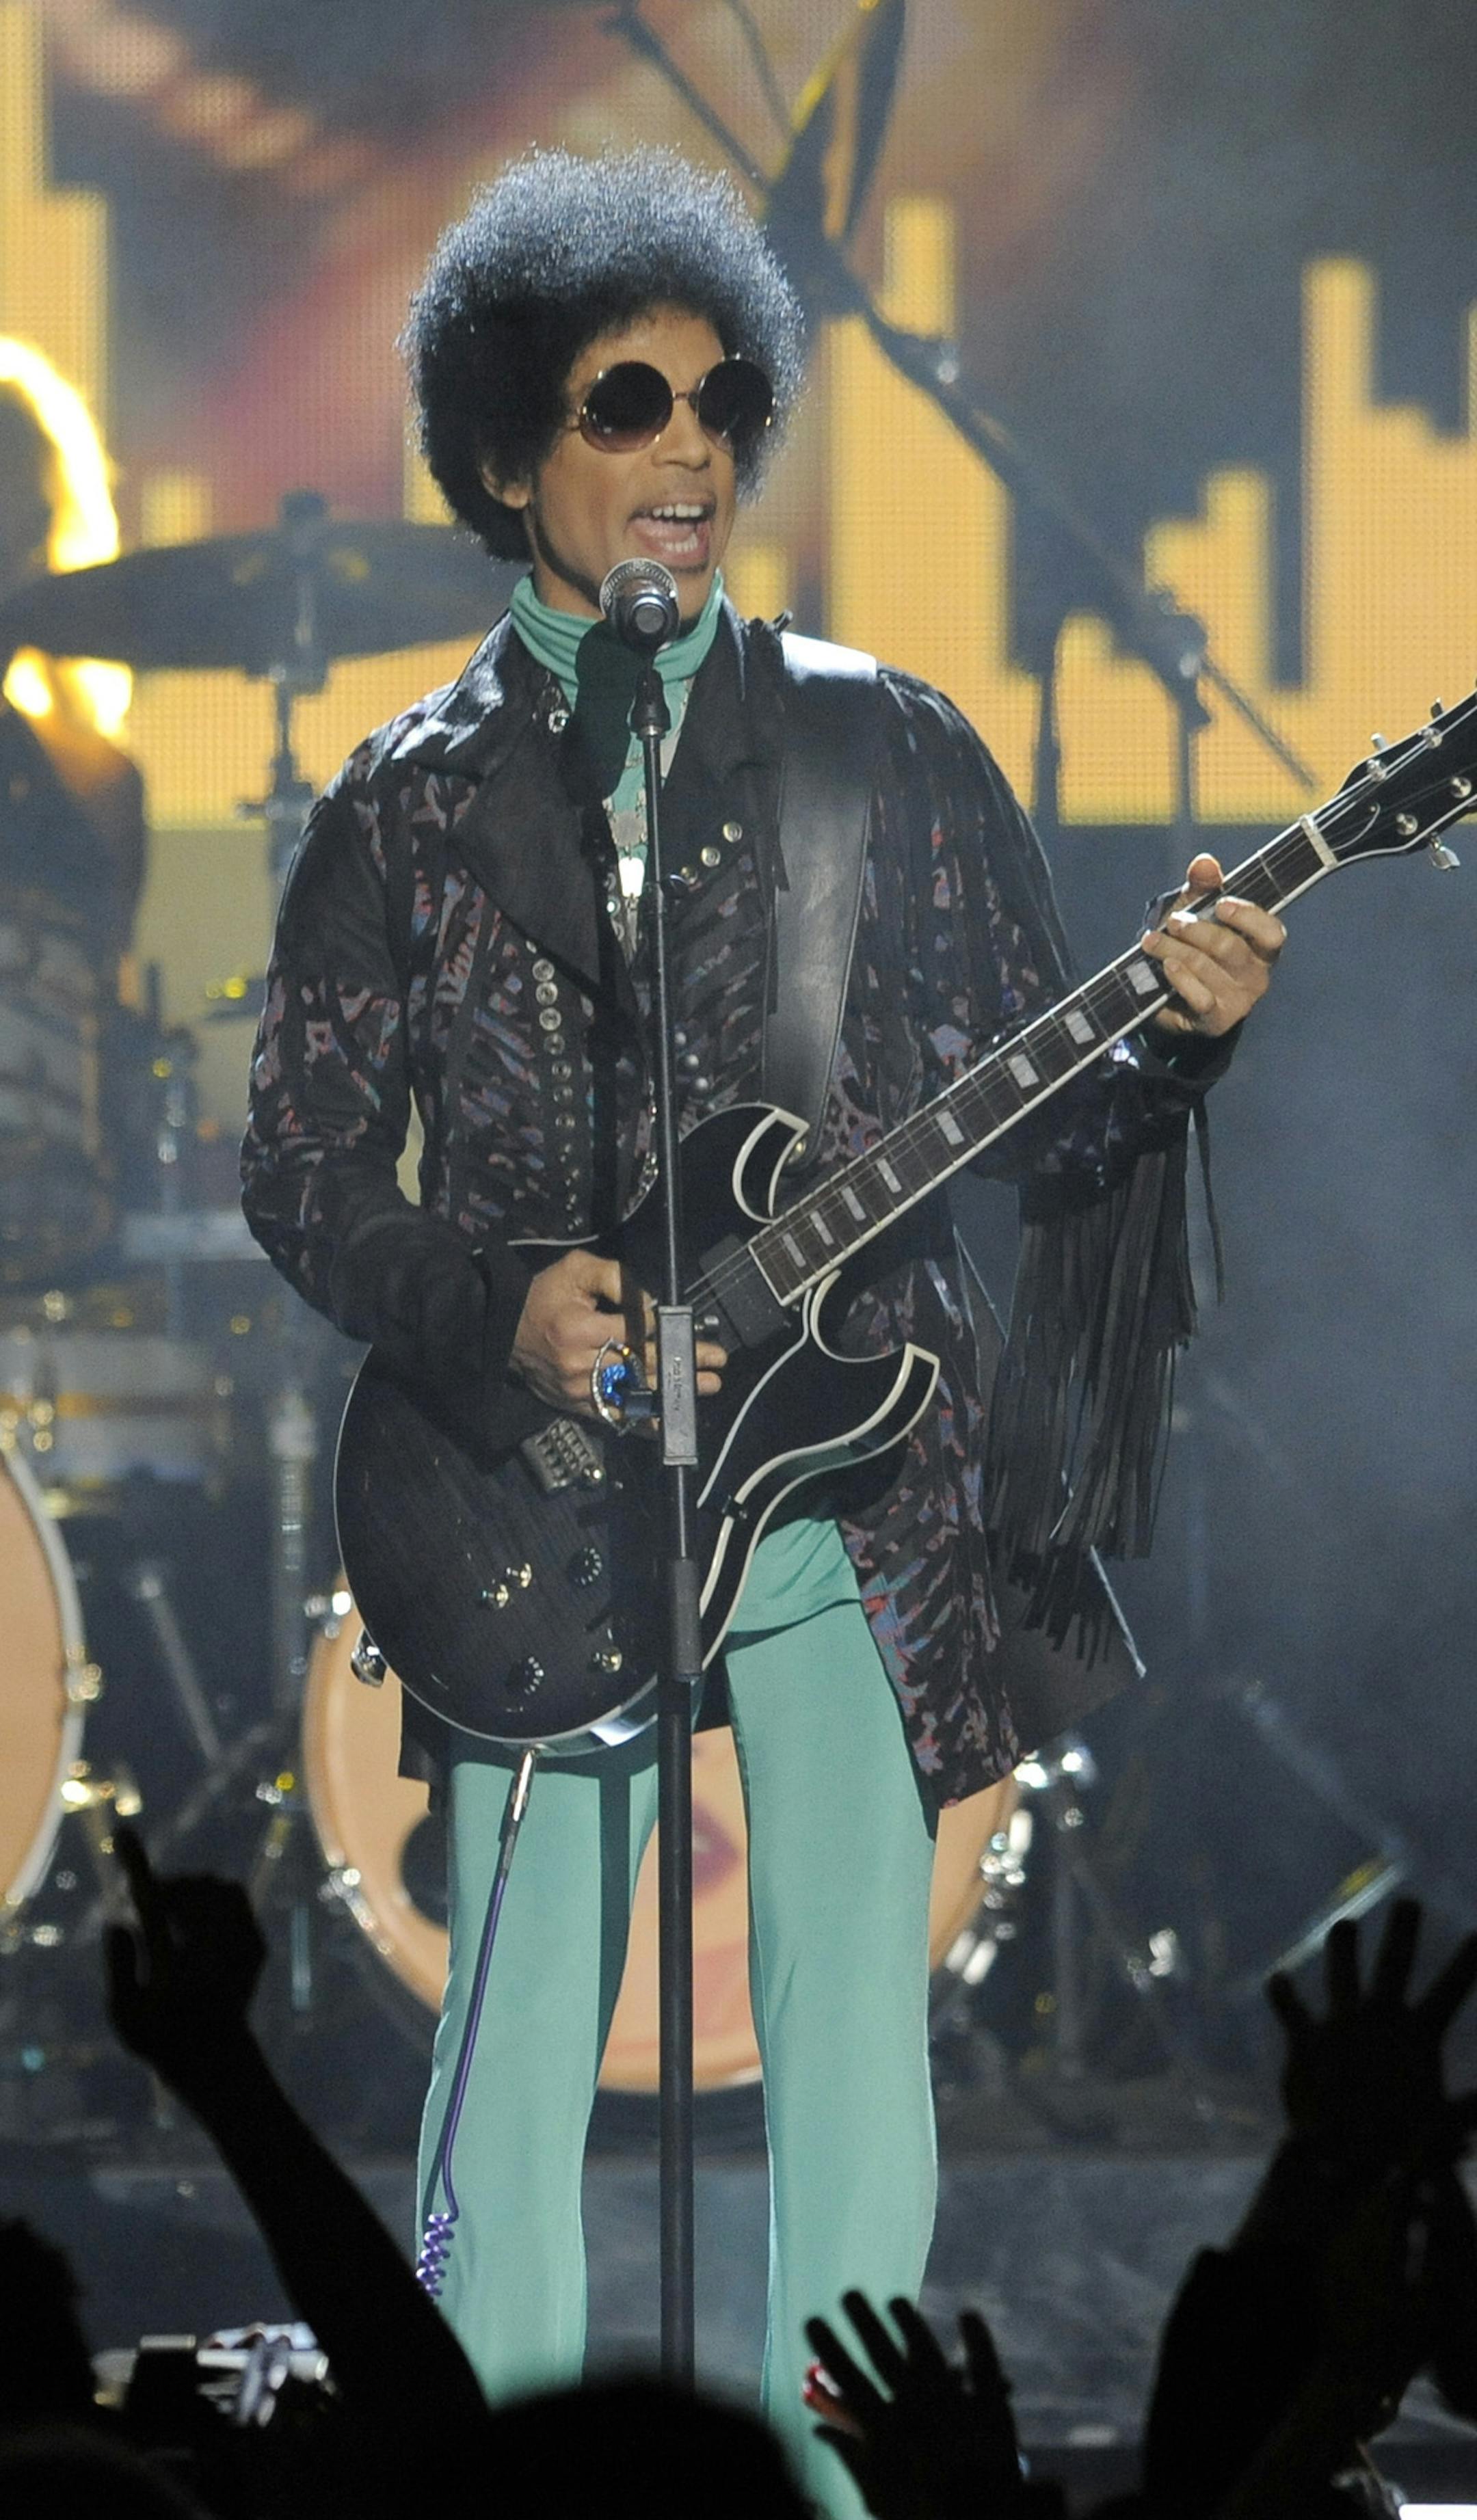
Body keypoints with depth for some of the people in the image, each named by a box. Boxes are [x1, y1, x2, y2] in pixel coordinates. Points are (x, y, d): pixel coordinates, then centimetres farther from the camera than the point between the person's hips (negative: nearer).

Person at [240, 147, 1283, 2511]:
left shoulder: (888, 752, 7)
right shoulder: (410, 804, 7)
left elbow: (1036, 1128, 7)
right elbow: (301, 1166, 7)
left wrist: (1171, 1038, -15)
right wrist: (493, 1318, -10)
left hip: (853, 1458, 0)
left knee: (854, 2026, -5)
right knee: (520, 2047, -1)